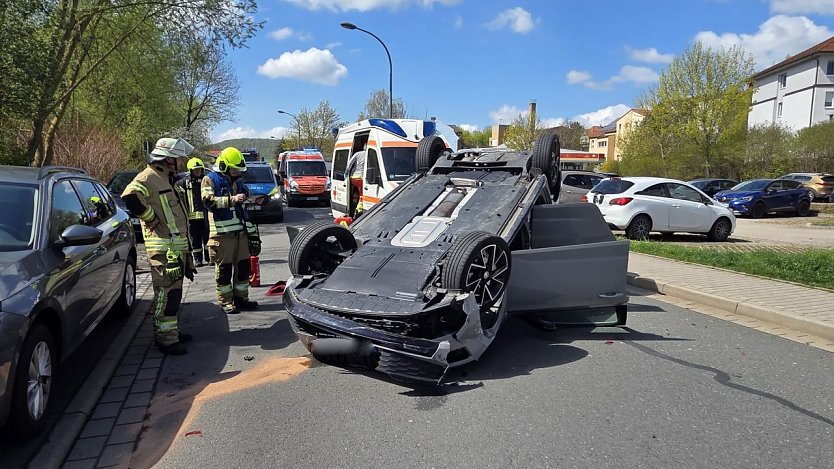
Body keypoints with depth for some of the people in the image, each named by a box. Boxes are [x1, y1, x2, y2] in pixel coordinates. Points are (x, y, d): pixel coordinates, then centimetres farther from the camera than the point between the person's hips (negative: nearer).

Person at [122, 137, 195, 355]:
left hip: (176, 246, 10)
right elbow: (130, 198, -31)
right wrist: (152, 219, -20)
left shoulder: (166, 178, 20)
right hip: (163, 249, -10)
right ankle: (166, 339, -2)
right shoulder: (148, 177, -12)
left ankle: (172, 330, 29)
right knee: (167, 293, -8)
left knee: (174, 292, 17)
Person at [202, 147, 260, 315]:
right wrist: (232, 199, -27)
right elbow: (209, 200, -19)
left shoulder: (238, 181, 19)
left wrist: (252, 233, 17)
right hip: (222, 234, -6)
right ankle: (225, 301, 11)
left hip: (241, 232, 6)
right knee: (224, 269, 0)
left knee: (243, 266, 10)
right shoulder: (210, 180, -1)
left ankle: (241, 298, 21)